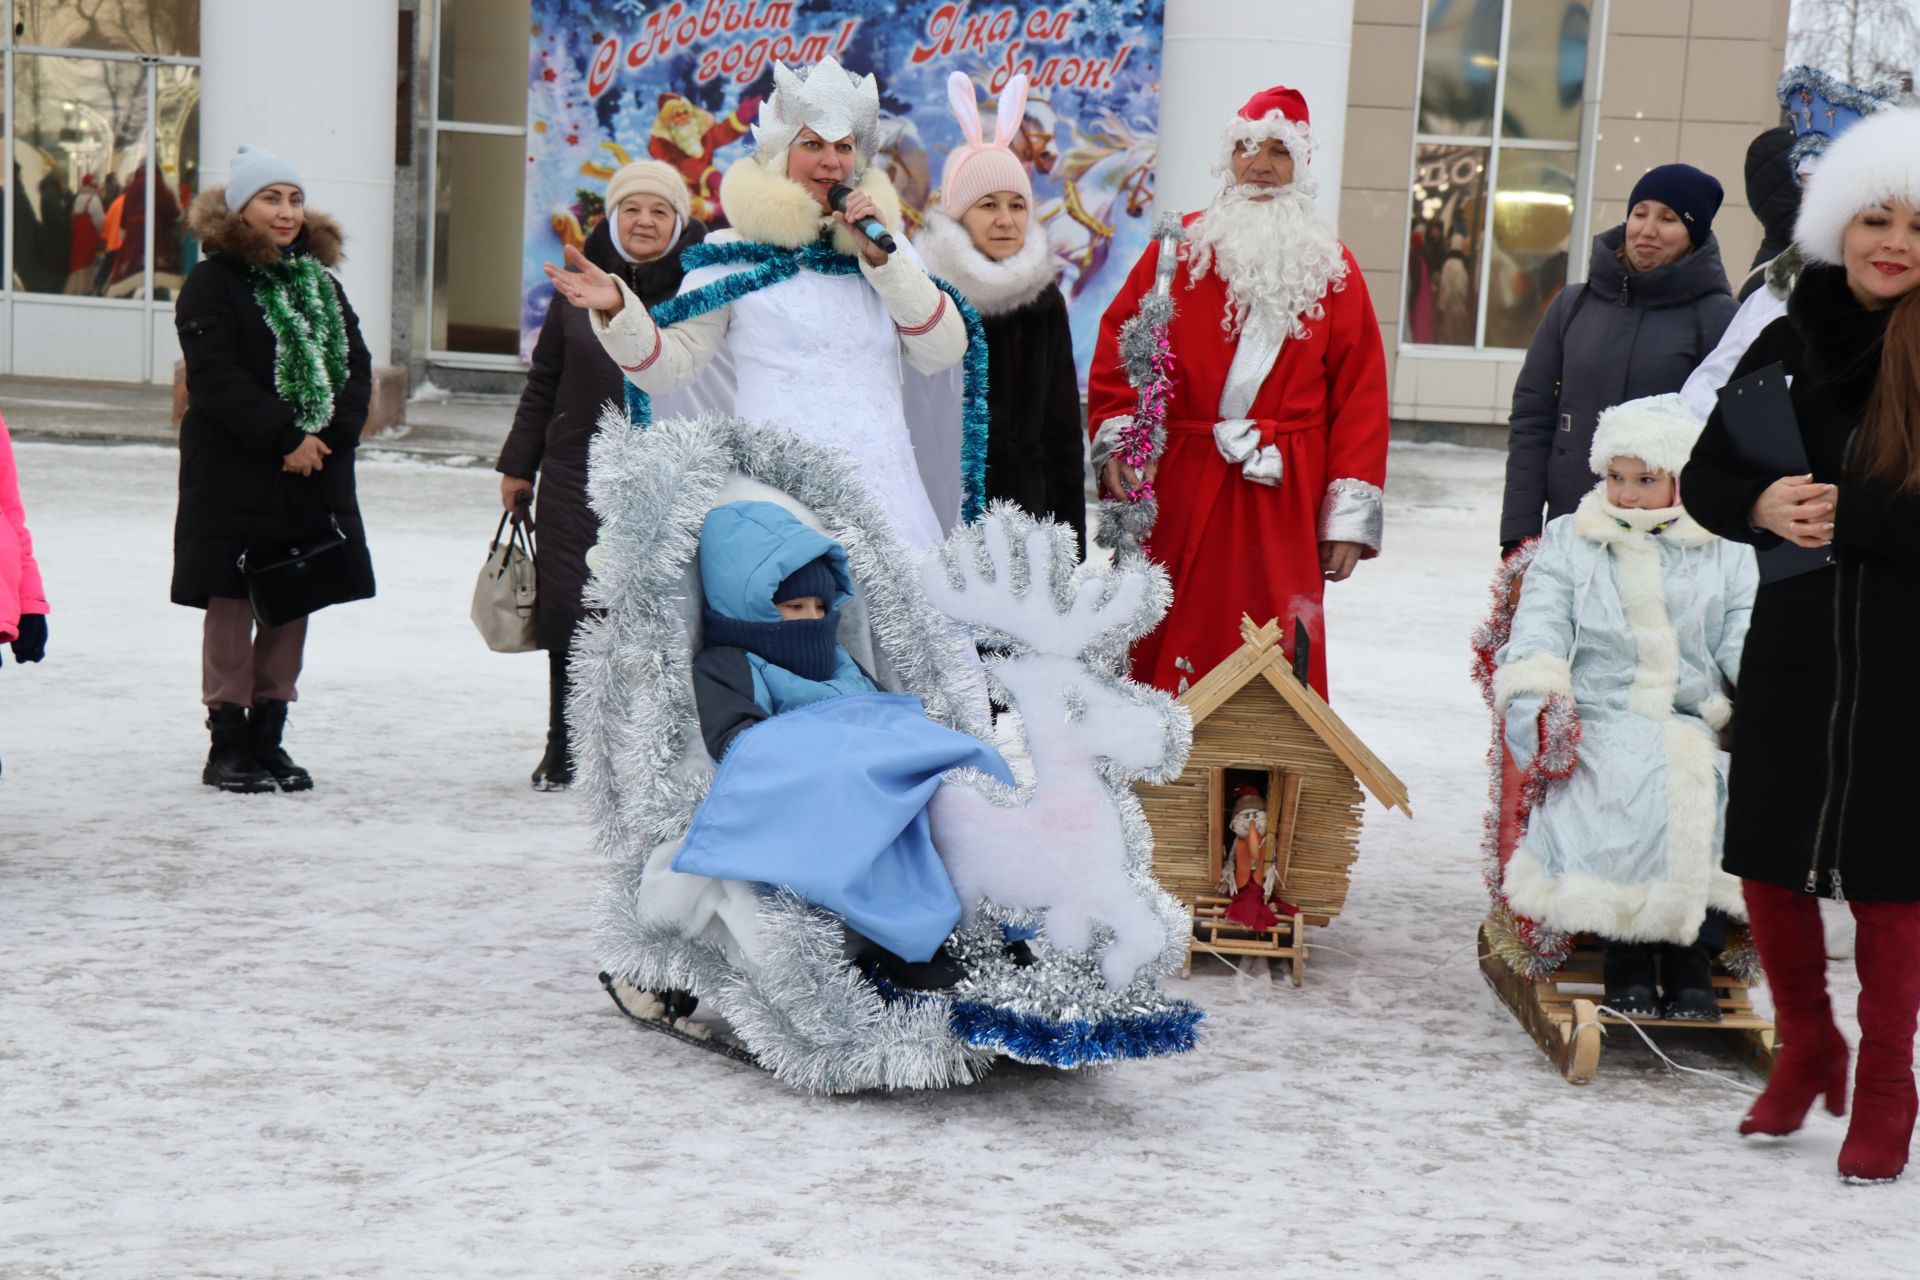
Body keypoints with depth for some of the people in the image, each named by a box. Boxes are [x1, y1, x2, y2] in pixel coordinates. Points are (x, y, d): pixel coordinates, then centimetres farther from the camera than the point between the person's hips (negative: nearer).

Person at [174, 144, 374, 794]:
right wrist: (287, 438, -19)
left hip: (315, 473, 6)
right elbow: (218, 378, -14)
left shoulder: (320, 281, 14)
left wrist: (328, 436, -8)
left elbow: (356, 364, 8)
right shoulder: (212, 284, -5)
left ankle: (269, 736, 18)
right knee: (233, 606, -1)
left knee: (293, 606, 8)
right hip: (233, 475, -6)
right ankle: (228, 746, 6)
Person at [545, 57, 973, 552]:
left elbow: (944, 353, 6)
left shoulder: (885, 244, 15)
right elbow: (670, 366, 3)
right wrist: (617, 310, -14)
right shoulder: (735, 253, 6)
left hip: (883, 488, 3)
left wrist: (882, 258, -1)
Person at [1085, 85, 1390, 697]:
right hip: (1177, 491, 0)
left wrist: (1350, 517, -1)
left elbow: (1360, 394, 5)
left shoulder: (1332, 267, 9)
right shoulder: (1181, 248, 7)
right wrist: (1117, 439, -12)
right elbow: (1117, 348, 5)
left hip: (1282, 504, 0)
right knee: (1161, 647, 1)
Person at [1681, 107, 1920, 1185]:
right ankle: (1807, 1055, 35)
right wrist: (1762, 506, -12)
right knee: (1770, 868, 11)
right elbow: (1704, 476, 7)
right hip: (1793, 653, 4)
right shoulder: (1787, 343, 2)